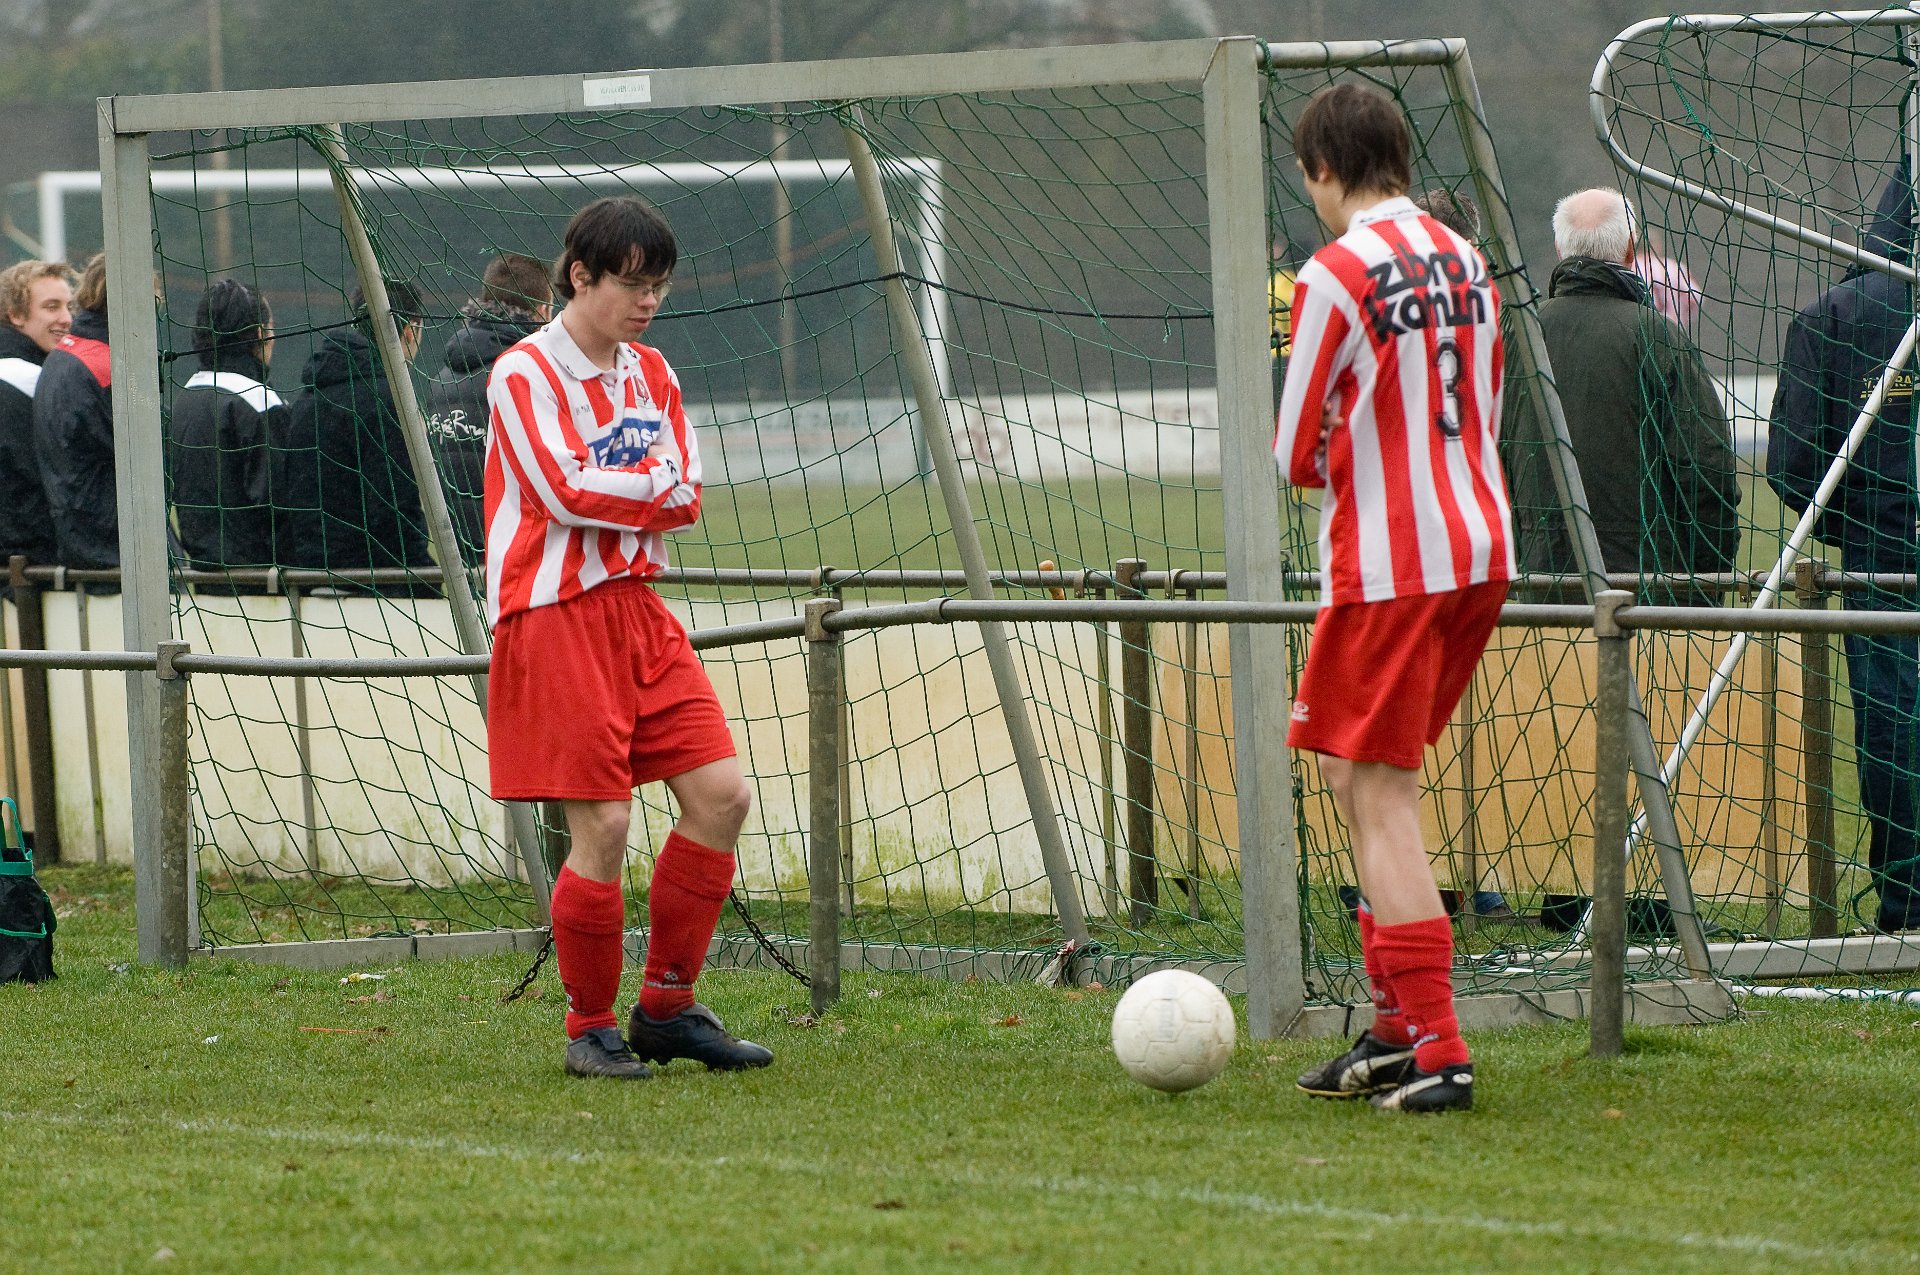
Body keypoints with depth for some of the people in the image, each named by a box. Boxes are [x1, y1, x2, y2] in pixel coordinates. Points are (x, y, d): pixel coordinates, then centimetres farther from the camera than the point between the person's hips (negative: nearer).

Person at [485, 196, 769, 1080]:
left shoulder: (650, 375, 14)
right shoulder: (524, 374, -8)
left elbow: (687, 498, 7)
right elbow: (564, 491, -19)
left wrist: (618, 489, -10)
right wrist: (653, 485, -6)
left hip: (637, 609, 7)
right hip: (556, 616, -7)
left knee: (721, 793, -1)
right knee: (602, 825, -9)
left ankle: (666, 1009, 10)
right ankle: (590, 1031, 5)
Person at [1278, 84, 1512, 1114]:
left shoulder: (1334, 279, -12)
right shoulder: (1465, 263, 12)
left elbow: (1295, 457, -9)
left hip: (1387, 565, -8)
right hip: (1480, 548, 8)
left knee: (1382, 800, -4)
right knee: (1357, 776, 18)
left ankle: (1436, 1052, -11)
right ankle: (1395, 1027, 17)